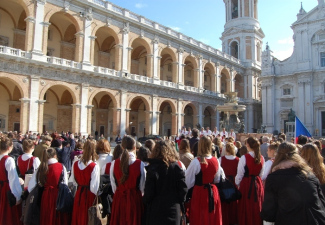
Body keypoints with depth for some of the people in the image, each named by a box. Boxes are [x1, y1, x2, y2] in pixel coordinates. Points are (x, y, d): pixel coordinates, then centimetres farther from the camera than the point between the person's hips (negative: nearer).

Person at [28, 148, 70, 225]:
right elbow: (65, 184, -8)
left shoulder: (41, 168, 2)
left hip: (45, 196, 2)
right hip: (59, 196, -2)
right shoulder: (61, 167, -6)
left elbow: (31, 186, 1)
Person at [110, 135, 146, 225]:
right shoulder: (140, 164, -13)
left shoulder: (114, 163, -8)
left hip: (119, 198, 2)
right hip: (135, 198, -2)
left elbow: (113, 185, 1)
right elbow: (142, 185, -3)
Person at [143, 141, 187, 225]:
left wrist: (145, 201, 7)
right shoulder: (176, 167, -4)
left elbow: (149, 192, -12)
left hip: (156, 209, -3)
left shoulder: (153, 168, -13)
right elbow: (183, 189, -3)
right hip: (174, 209, 3)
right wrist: (179, 202, 12)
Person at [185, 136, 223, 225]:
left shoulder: (196, 162, -19)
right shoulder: (216, 161, -3)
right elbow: (217, 179, 11)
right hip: (213, 193, 5)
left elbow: (188, 181, -13)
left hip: (200, 193, -5)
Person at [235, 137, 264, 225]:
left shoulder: (244, 157, -15)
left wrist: (237, 184, 5)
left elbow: (240, 174, -10)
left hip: (246, 184, -5)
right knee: (257, 206, 18)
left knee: (247, 208, 8)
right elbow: (261, 174, 9)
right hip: (258, 184, 5)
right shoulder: (261, 158, -1)